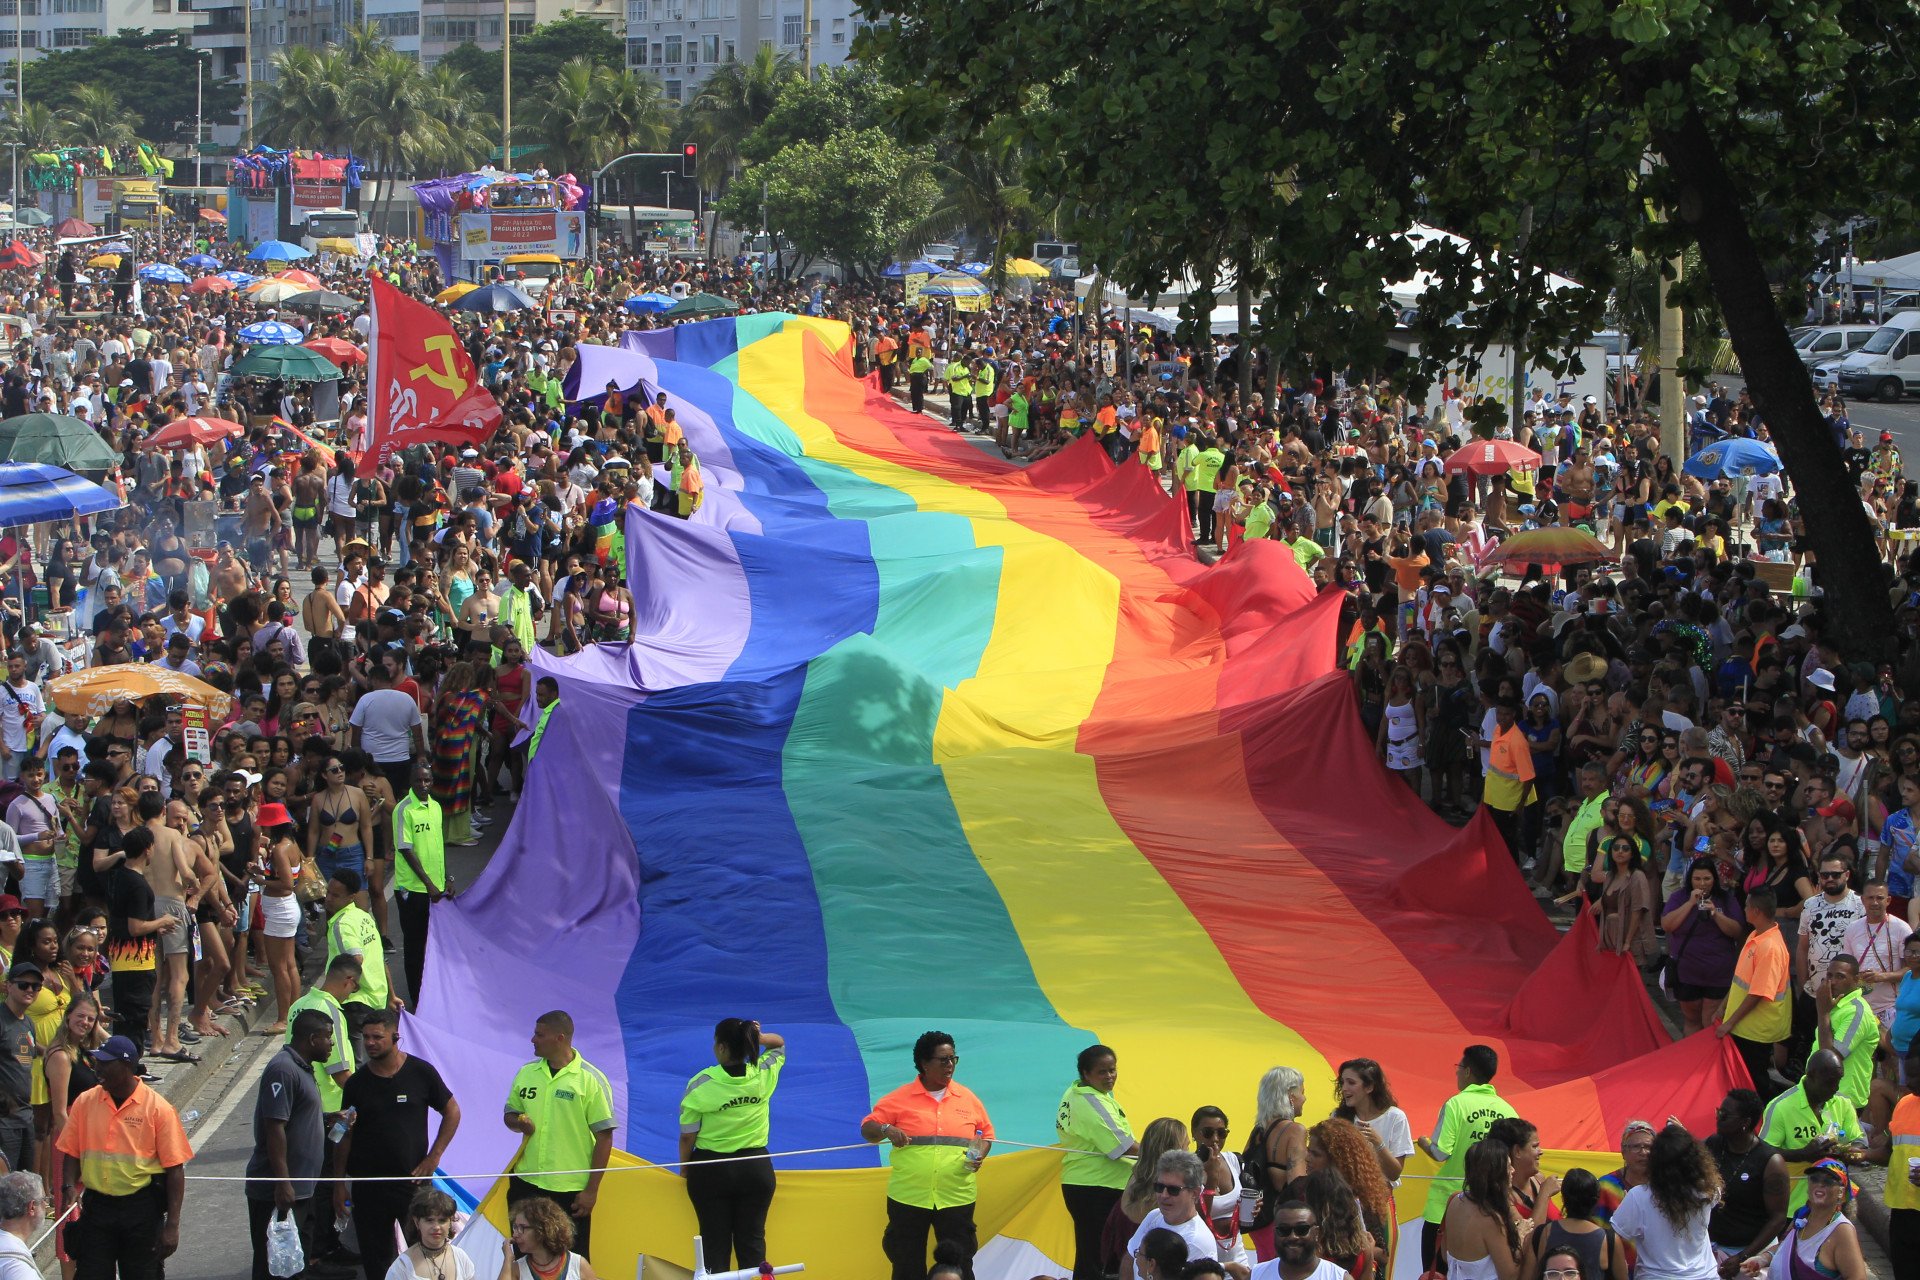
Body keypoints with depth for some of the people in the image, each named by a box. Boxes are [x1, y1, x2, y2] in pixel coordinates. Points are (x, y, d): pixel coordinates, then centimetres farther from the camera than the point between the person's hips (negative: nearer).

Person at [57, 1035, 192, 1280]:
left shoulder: (158, 1109, -8)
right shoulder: (85, 1103, 2)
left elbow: (175, 1169, -7)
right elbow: (72, 1153, 10)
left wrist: (172, 1225, -11)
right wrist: (69, 1186, -11)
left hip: (142, 1207, -3)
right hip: (97, 1206, 3)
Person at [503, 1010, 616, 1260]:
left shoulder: (591, 1079, -8)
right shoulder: (526, 1073, 8)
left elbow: (604, 1138, -7)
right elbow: (510, 1114, 20)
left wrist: (591, 1190, -10)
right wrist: (519, 1123, -6)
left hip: (571, 1191, -5)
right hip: (526, 1183, 5)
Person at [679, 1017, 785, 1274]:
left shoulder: (701, 1085, -16)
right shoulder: (764, 1074, -6)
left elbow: (687, 1136, -11)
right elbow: (779, 1044, 16)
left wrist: (684, 1165, 6)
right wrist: (758, 1037, -5)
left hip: (711, 1169, -2)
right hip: (756, 1167, 2)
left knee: (715, 1244, 7)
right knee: (753, 1241, 8)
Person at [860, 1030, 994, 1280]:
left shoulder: (967, 1098, 9)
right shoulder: (900, 1098, 2)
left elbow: (985, 1133, 18)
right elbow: (867, 1129, 5)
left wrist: (979, 1155, -2)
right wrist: (886, 1130, -17)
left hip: (956, 1199, 1)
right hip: (909, 1197, -1)